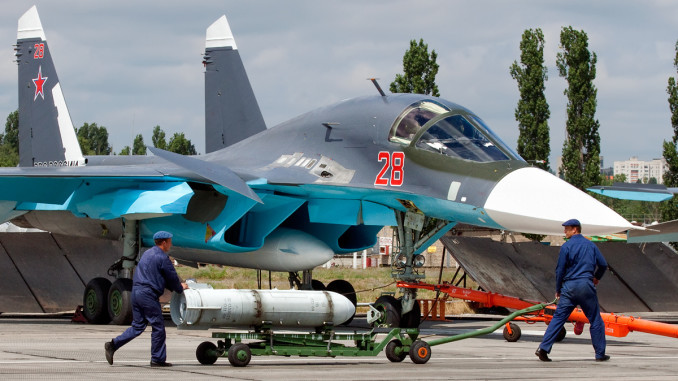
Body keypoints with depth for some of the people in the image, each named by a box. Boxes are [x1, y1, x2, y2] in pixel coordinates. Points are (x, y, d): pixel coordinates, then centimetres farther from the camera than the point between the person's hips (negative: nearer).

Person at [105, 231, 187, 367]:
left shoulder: (148, 253, 19)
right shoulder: (162, 258, -9)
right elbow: (172, 278, -2)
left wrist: (177, 286, 27)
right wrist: (180, 288, 18)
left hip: (136, 291, 9)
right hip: (148, 294, -9)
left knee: (138, 326, 12)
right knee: (158, 326, 2)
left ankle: (113, 344, -1)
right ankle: (157, 359, 6)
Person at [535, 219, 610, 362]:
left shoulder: (566, 246, -1)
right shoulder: (591, 245, 9)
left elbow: (560, 270, -2)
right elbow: (603, 264, 12)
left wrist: (558, 290, 9)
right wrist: (597, 277, 32)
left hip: (569, 286, -1)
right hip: (587, 286, 1)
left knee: (558, 317, 0)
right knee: (595, 320, 9)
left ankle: (543, 349, -10)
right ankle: (600, 354, 12)